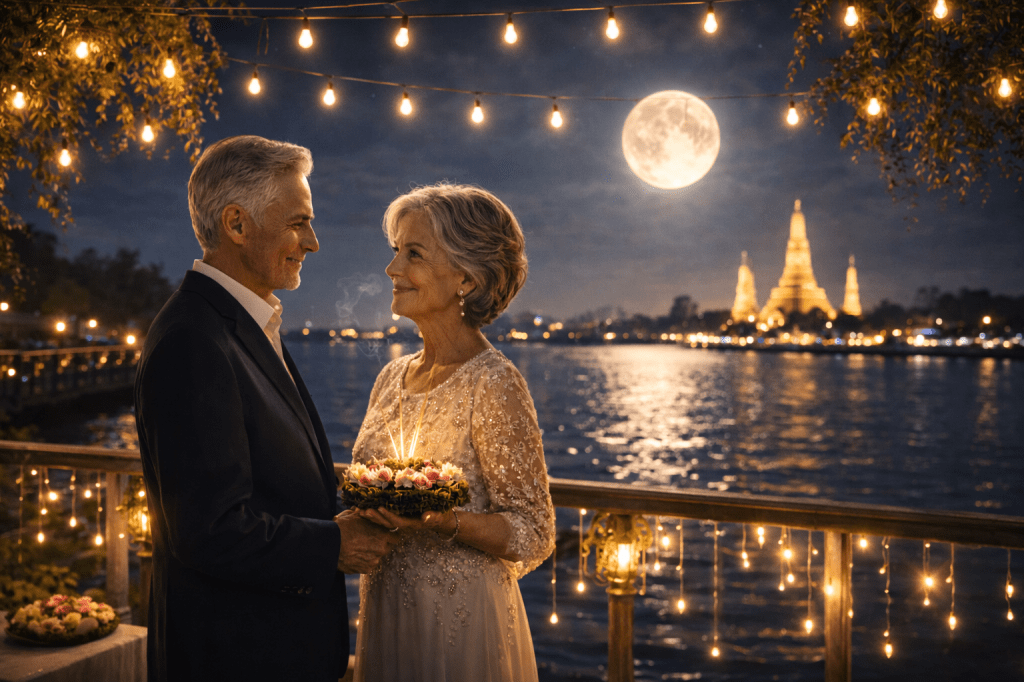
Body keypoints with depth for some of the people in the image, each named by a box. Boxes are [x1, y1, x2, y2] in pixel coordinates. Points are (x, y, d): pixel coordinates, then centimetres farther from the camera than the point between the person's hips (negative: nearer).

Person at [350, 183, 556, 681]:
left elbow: (533, 537, -14)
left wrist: (438, 519, -26)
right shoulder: (393, 377, 5)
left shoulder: (493, 385, -16)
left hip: (461, 623, -6)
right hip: (385, 615, 7)